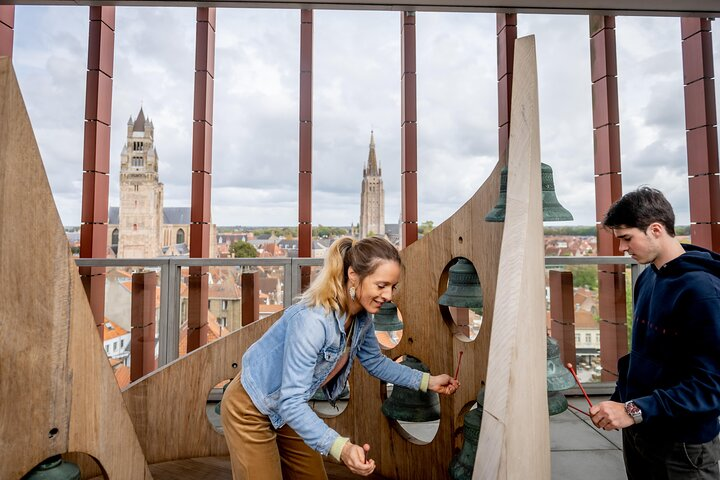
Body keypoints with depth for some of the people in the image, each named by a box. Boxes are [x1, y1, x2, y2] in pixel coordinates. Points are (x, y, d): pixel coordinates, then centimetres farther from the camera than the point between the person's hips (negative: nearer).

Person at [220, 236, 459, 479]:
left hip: (288, 408, 7)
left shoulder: (361, 318, -12)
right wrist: (341, 447, -45)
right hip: (251, 411, -7)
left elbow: (375, 362, 6)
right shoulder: (312, 320, -37)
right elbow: (291, 402, -35)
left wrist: (427, 381, 4)